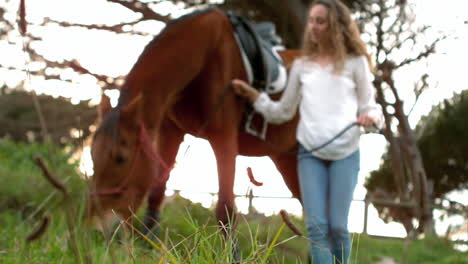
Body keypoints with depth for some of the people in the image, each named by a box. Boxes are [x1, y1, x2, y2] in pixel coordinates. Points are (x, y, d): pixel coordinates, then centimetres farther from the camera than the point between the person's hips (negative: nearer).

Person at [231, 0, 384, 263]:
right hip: (310, 153, 2)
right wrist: (253, 95, 9)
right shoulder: (301, 66, 13)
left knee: (338, 226, -5)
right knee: (316, 226, -8)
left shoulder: (355, 62, 5)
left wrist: (370, 117, -18)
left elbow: (369, 105, 4)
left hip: (345, 153, -2)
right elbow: (283, 112, 18)